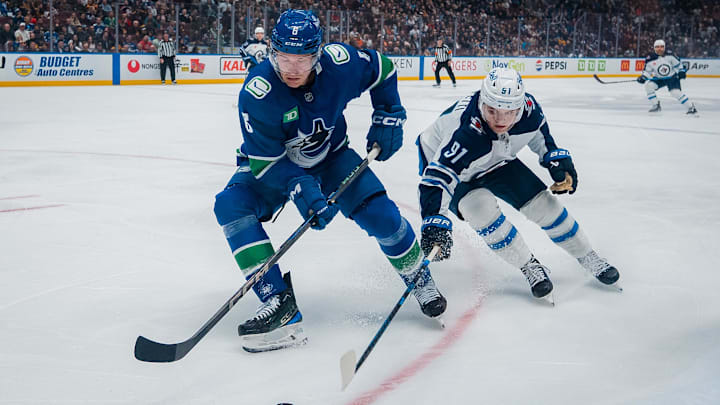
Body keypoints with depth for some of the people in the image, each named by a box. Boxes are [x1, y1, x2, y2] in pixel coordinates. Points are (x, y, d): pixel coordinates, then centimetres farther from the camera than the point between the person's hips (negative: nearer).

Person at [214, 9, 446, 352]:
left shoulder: (340, 63, -26)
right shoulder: (257, 92, -33)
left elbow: (381, 69, -3)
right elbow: (265, 159, -27)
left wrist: (388, 117, -5)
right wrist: (300, 189, -41)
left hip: (330, 157, 1)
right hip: (274, 163, -1)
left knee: (379, 212, -16)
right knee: (231, 205, -27)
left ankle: (420, 280, 13)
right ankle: (278, 302, -28)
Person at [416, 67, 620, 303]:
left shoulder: (528, 107, -26)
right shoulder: (467, 130, -44)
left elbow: (539, 133, 0)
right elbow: (438, 176, -49)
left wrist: (557, 160, -2)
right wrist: (435, 223, -60)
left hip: (496, 161, 5)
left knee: (541, 202, -1)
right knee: (479, 206, -30)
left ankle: (587, 257, 22)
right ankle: (529, 267, -10)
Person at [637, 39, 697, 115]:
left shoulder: (669, 55, -16)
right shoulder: (650, 59, -12)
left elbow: (677, 63, -2)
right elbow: (647, 71, -3)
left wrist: (681, 71, -11)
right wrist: (643, 77, -20)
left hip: (672, 77, -3)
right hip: (659, 79, 3)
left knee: (676, 92, -21)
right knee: (648, 85, -18)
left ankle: (691, 106, -6)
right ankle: (656, 106, -4)